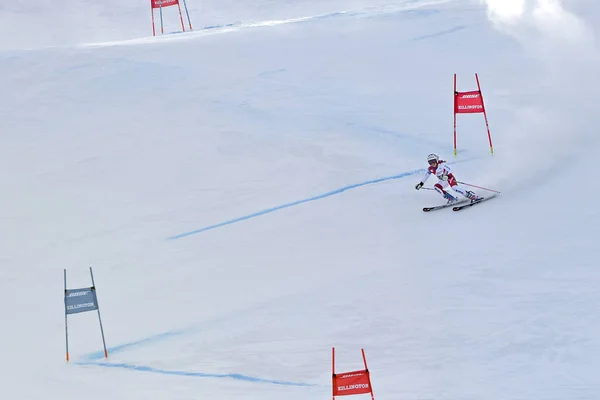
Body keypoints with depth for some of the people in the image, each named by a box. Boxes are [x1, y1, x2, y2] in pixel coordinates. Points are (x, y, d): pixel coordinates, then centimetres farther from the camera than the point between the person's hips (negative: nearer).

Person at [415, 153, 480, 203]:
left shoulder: (441, 164, -20)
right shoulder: (430, 169, -2)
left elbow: (449, 170, -29)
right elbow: (426, 176, 14)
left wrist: (446, 176, -46)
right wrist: (421, 184, 18)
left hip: (450, 178, -7)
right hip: (443, 182, 7)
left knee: (454, 187, -31)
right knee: (436, 187, -18)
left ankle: (471, 195, -27)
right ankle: (451, 198, -17)